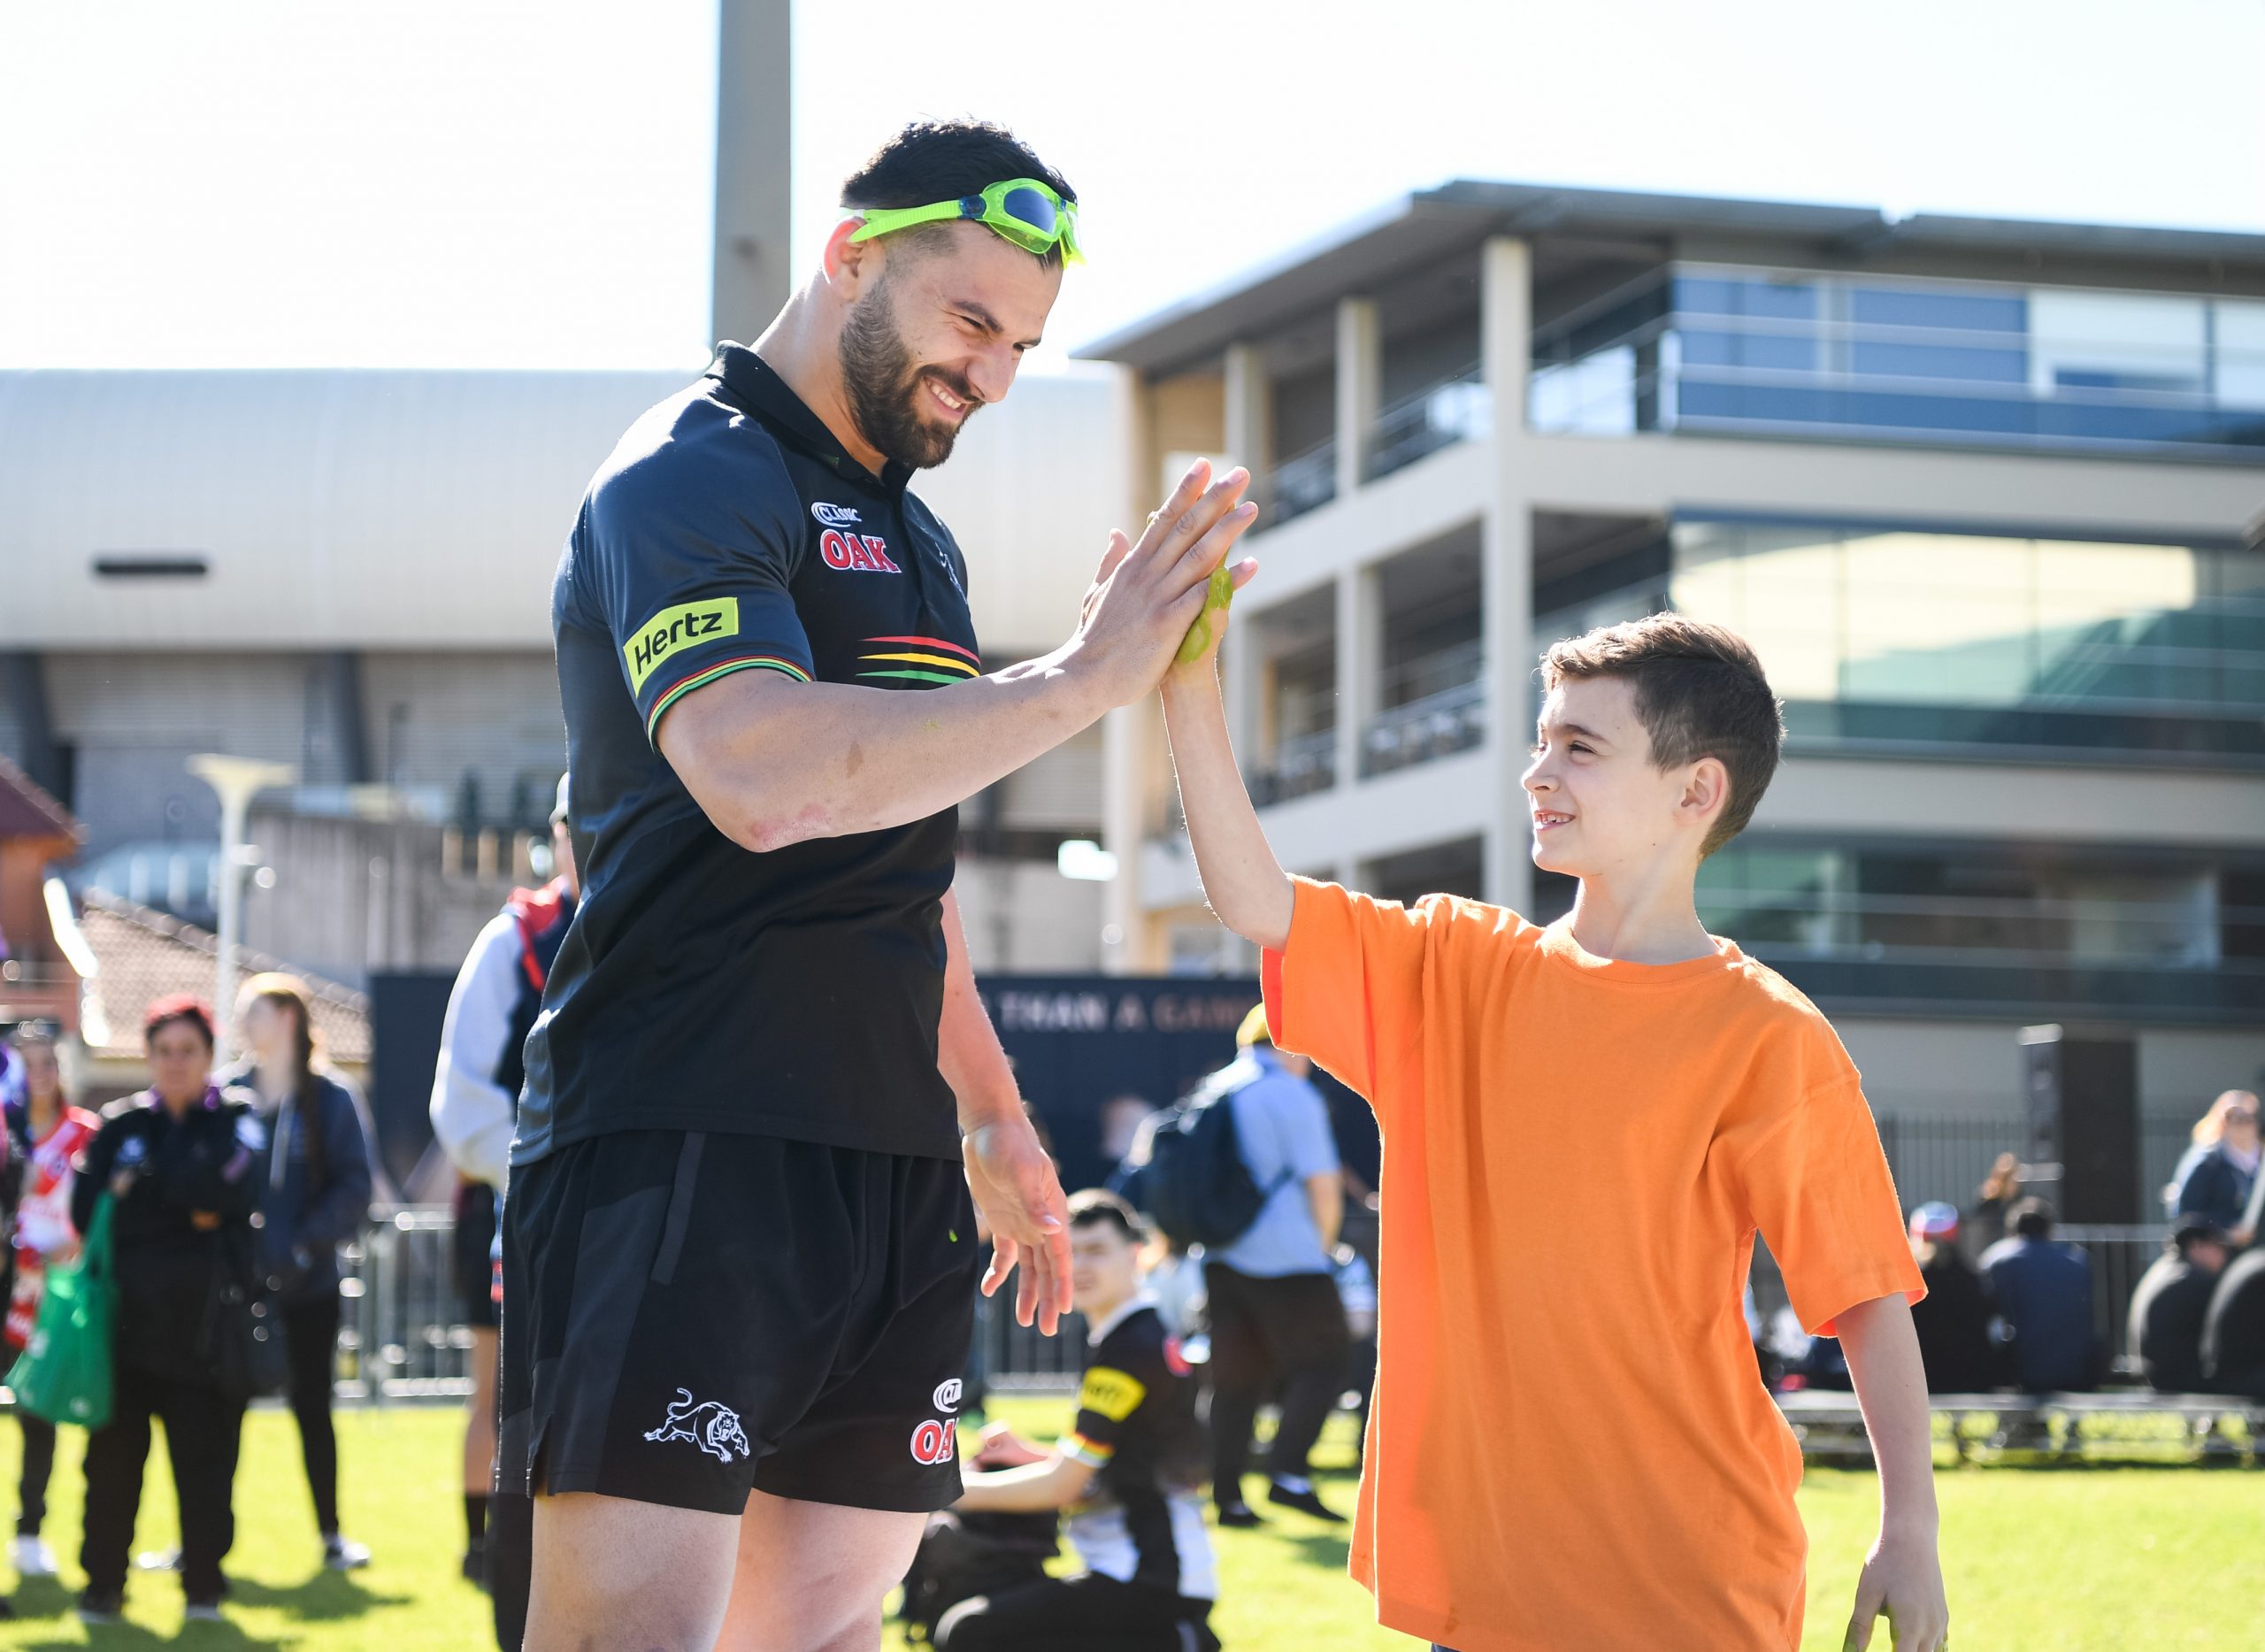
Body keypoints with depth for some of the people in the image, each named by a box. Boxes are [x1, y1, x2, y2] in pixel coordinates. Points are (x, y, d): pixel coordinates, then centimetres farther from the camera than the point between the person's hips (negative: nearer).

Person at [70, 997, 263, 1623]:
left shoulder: (237, 1119, 7)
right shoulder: (121, 1125, 13)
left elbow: (235, 1191, -12)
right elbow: (86, 1208, 2)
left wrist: (144, 1186, -7)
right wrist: (189, 1211, -6)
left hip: (206, 1320, -2)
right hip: (129, 1313, 2)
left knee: (205, 1454, -3)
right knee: (113, 1453, 1)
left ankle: (204, 1584, 7)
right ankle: (103, 1584, 10)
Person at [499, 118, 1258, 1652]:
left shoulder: (918, 542, 22)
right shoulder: (694, 478, -6)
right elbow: (768, 776, -24)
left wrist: (993, 1118, 31)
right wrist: (1086, 675, -18)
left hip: (893, 1169, 9)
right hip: (680, 1160, -9)